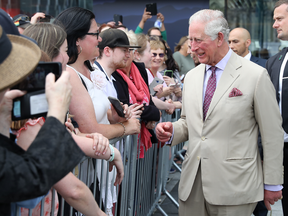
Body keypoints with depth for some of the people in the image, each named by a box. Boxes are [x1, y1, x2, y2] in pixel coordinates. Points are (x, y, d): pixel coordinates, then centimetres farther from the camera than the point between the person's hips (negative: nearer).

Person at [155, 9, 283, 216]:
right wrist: (172, 131, -2)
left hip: (233, 185, -5)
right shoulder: (192, 77, 11)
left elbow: (273, 134, -5)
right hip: (192, 183, 5)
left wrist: (272, 184, -2)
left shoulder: (256, 75, -7)